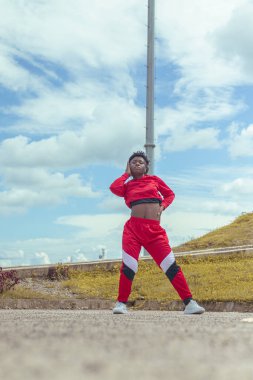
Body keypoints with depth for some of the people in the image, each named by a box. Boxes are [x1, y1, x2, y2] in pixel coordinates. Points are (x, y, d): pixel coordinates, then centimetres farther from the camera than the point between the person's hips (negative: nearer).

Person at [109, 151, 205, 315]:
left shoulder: (154, 180, 17)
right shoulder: (127, 185, 14)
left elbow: (170, 194, 23)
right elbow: (114, 188, -6)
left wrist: (162, 206, 3)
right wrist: (126, 174, 11)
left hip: (154, 230, 0)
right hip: (133, 227, 0)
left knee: (170, 265, -6)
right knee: (128, 266, -7)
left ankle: (189, 303, -5)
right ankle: (121, 304, 6)